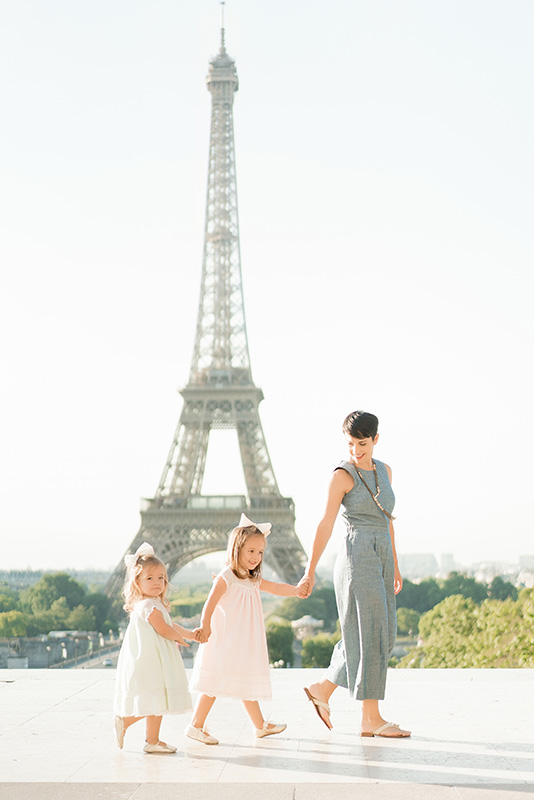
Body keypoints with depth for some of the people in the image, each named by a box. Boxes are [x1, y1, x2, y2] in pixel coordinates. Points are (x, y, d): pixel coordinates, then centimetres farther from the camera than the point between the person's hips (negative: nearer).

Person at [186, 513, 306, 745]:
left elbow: (277, 588, 10)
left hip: (246, 643, 8)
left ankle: (260, 725, 25)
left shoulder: (254, 581, 13)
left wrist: (296, 590, -5)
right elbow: (210, 604, -16)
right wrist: (204, 628, -24)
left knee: (248, 683, 16)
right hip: (224, 642, -8)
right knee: (214, 684, -7)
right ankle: (195, 725, -1)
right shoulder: (226, 577, -12)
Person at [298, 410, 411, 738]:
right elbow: (326, 525, -10)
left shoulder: (384, 471, 14)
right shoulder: (342, 475, -6)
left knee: (382, 635, 9)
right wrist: (310, 572, -13)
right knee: (368, 635, -7)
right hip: (357, 558, -8)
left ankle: (322, 689, 21)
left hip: (381, 560, 8)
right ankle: (371, 719, -2)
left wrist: (395, 566, 20)